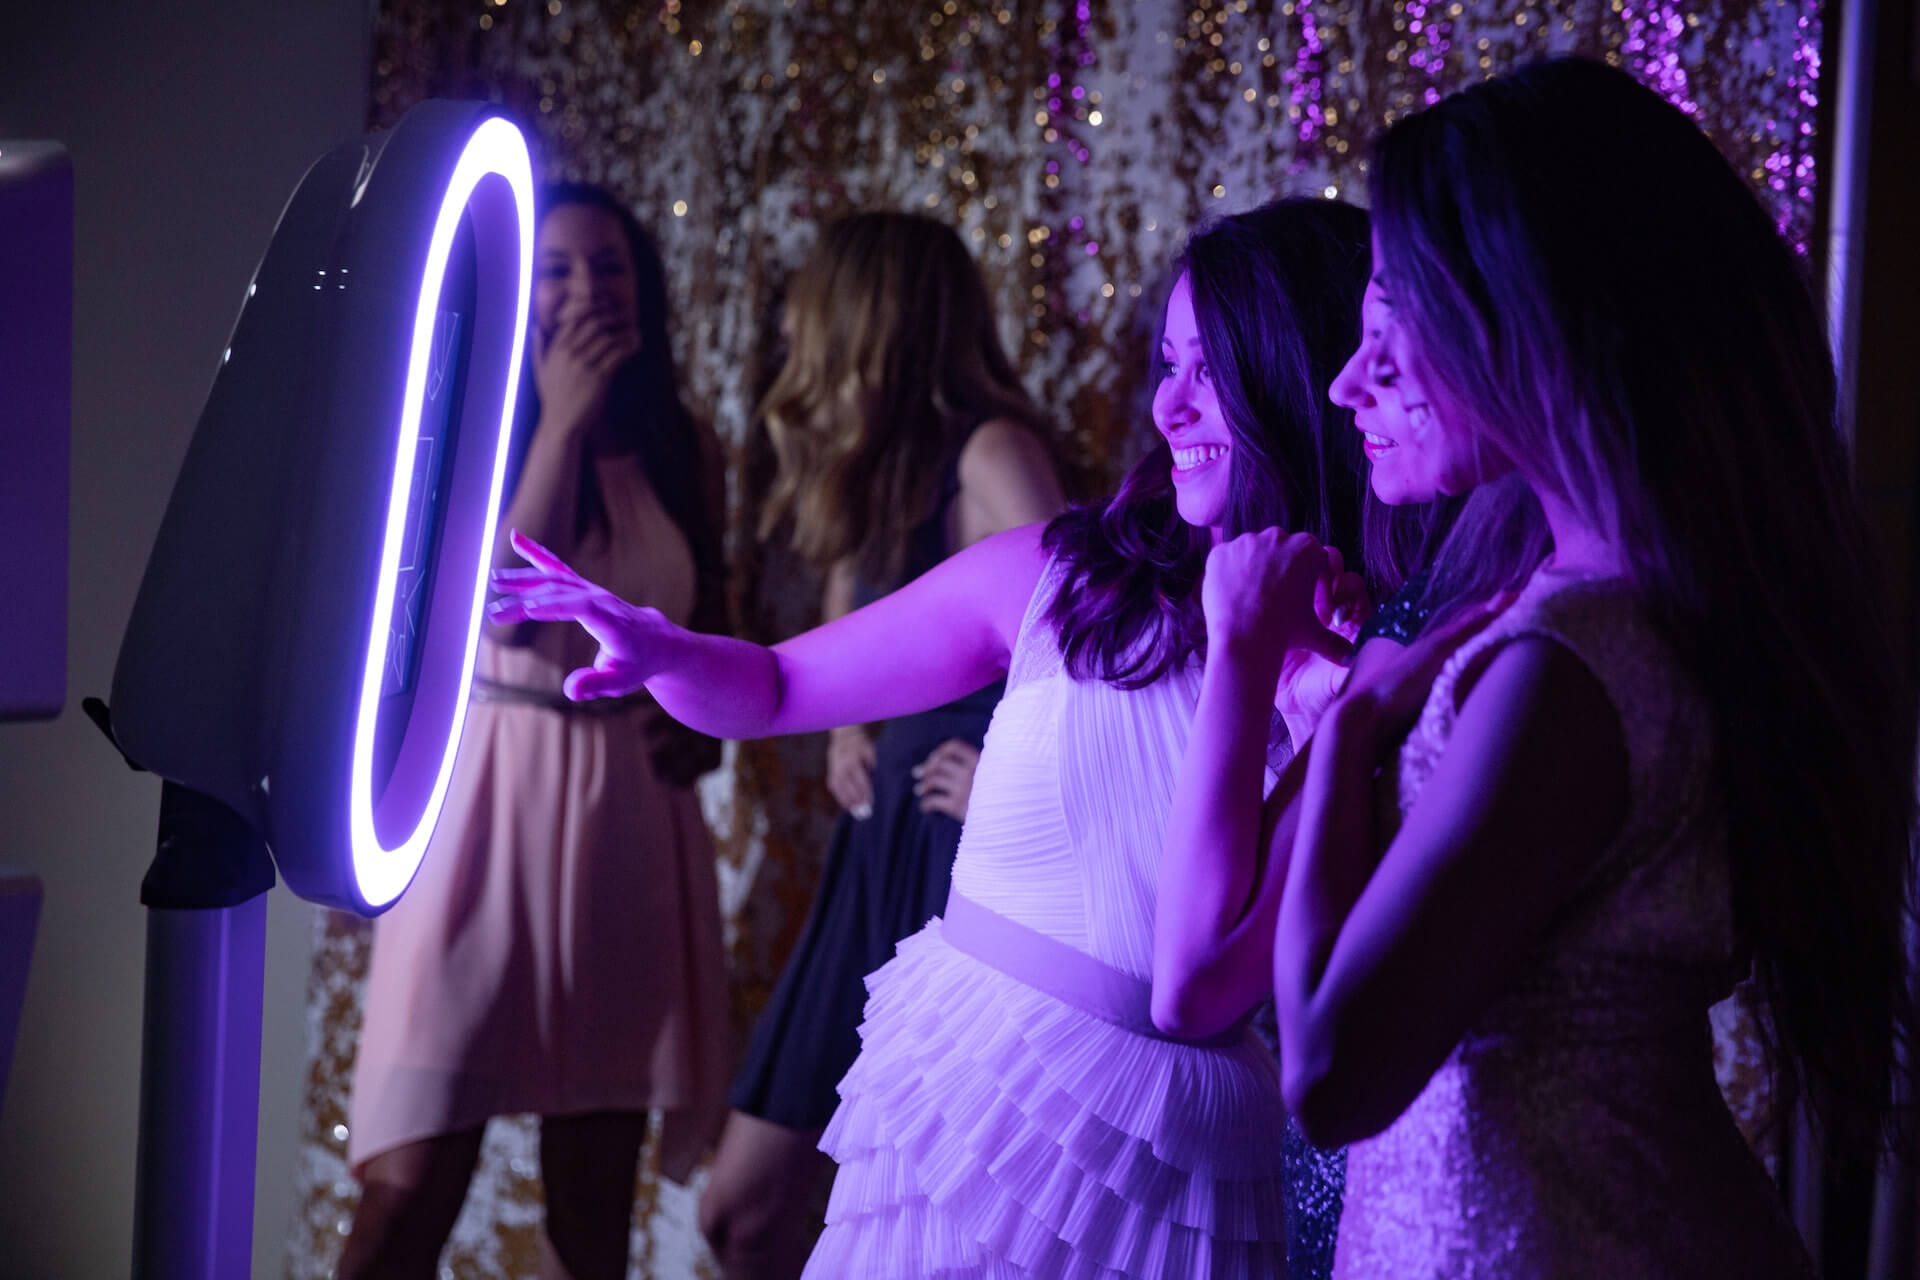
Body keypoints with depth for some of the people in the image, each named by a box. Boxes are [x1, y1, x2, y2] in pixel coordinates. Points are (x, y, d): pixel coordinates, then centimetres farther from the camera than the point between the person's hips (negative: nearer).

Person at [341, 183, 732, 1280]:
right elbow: (505, 611, -16)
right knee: (414, 1184, -12)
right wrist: (560, 424, -16)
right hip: (494, 805, -4)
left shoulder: (679, 453, 10)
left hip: (634, 820, 4)